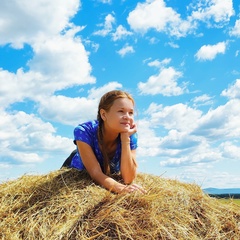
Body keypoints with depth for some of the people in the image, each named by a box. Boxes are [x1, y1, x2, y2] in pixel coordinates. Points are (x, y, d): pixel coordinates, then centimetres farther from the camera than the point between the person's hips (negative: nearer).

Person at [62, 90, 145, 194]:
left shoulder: (131, 136, -24)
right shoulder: (84, 131, -32)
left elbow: (128, 179, -31)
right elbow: (96, 173, -35)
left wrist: (125, 138, -38)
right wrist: (120, 188, -54)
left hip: (109, 178, 3)